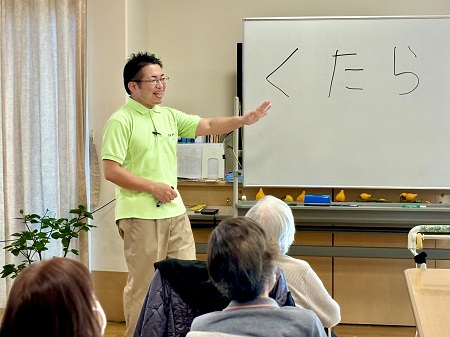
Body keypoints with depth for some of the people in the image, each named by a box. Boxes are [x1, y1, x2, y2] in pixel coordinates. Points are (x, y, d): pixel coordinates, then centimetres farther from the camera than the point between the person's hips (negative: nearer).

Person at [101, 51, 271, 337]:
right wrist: (153, 187, -16)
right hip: (141, 215, -7)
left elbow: (208, 126, 11)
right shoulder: (121, 121, -9)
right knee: (143, 285, 1)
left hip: (175, 211, 7)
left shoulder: (169, 116, 11)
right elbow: (111, 171, -14)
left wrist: (244, 120, -4)